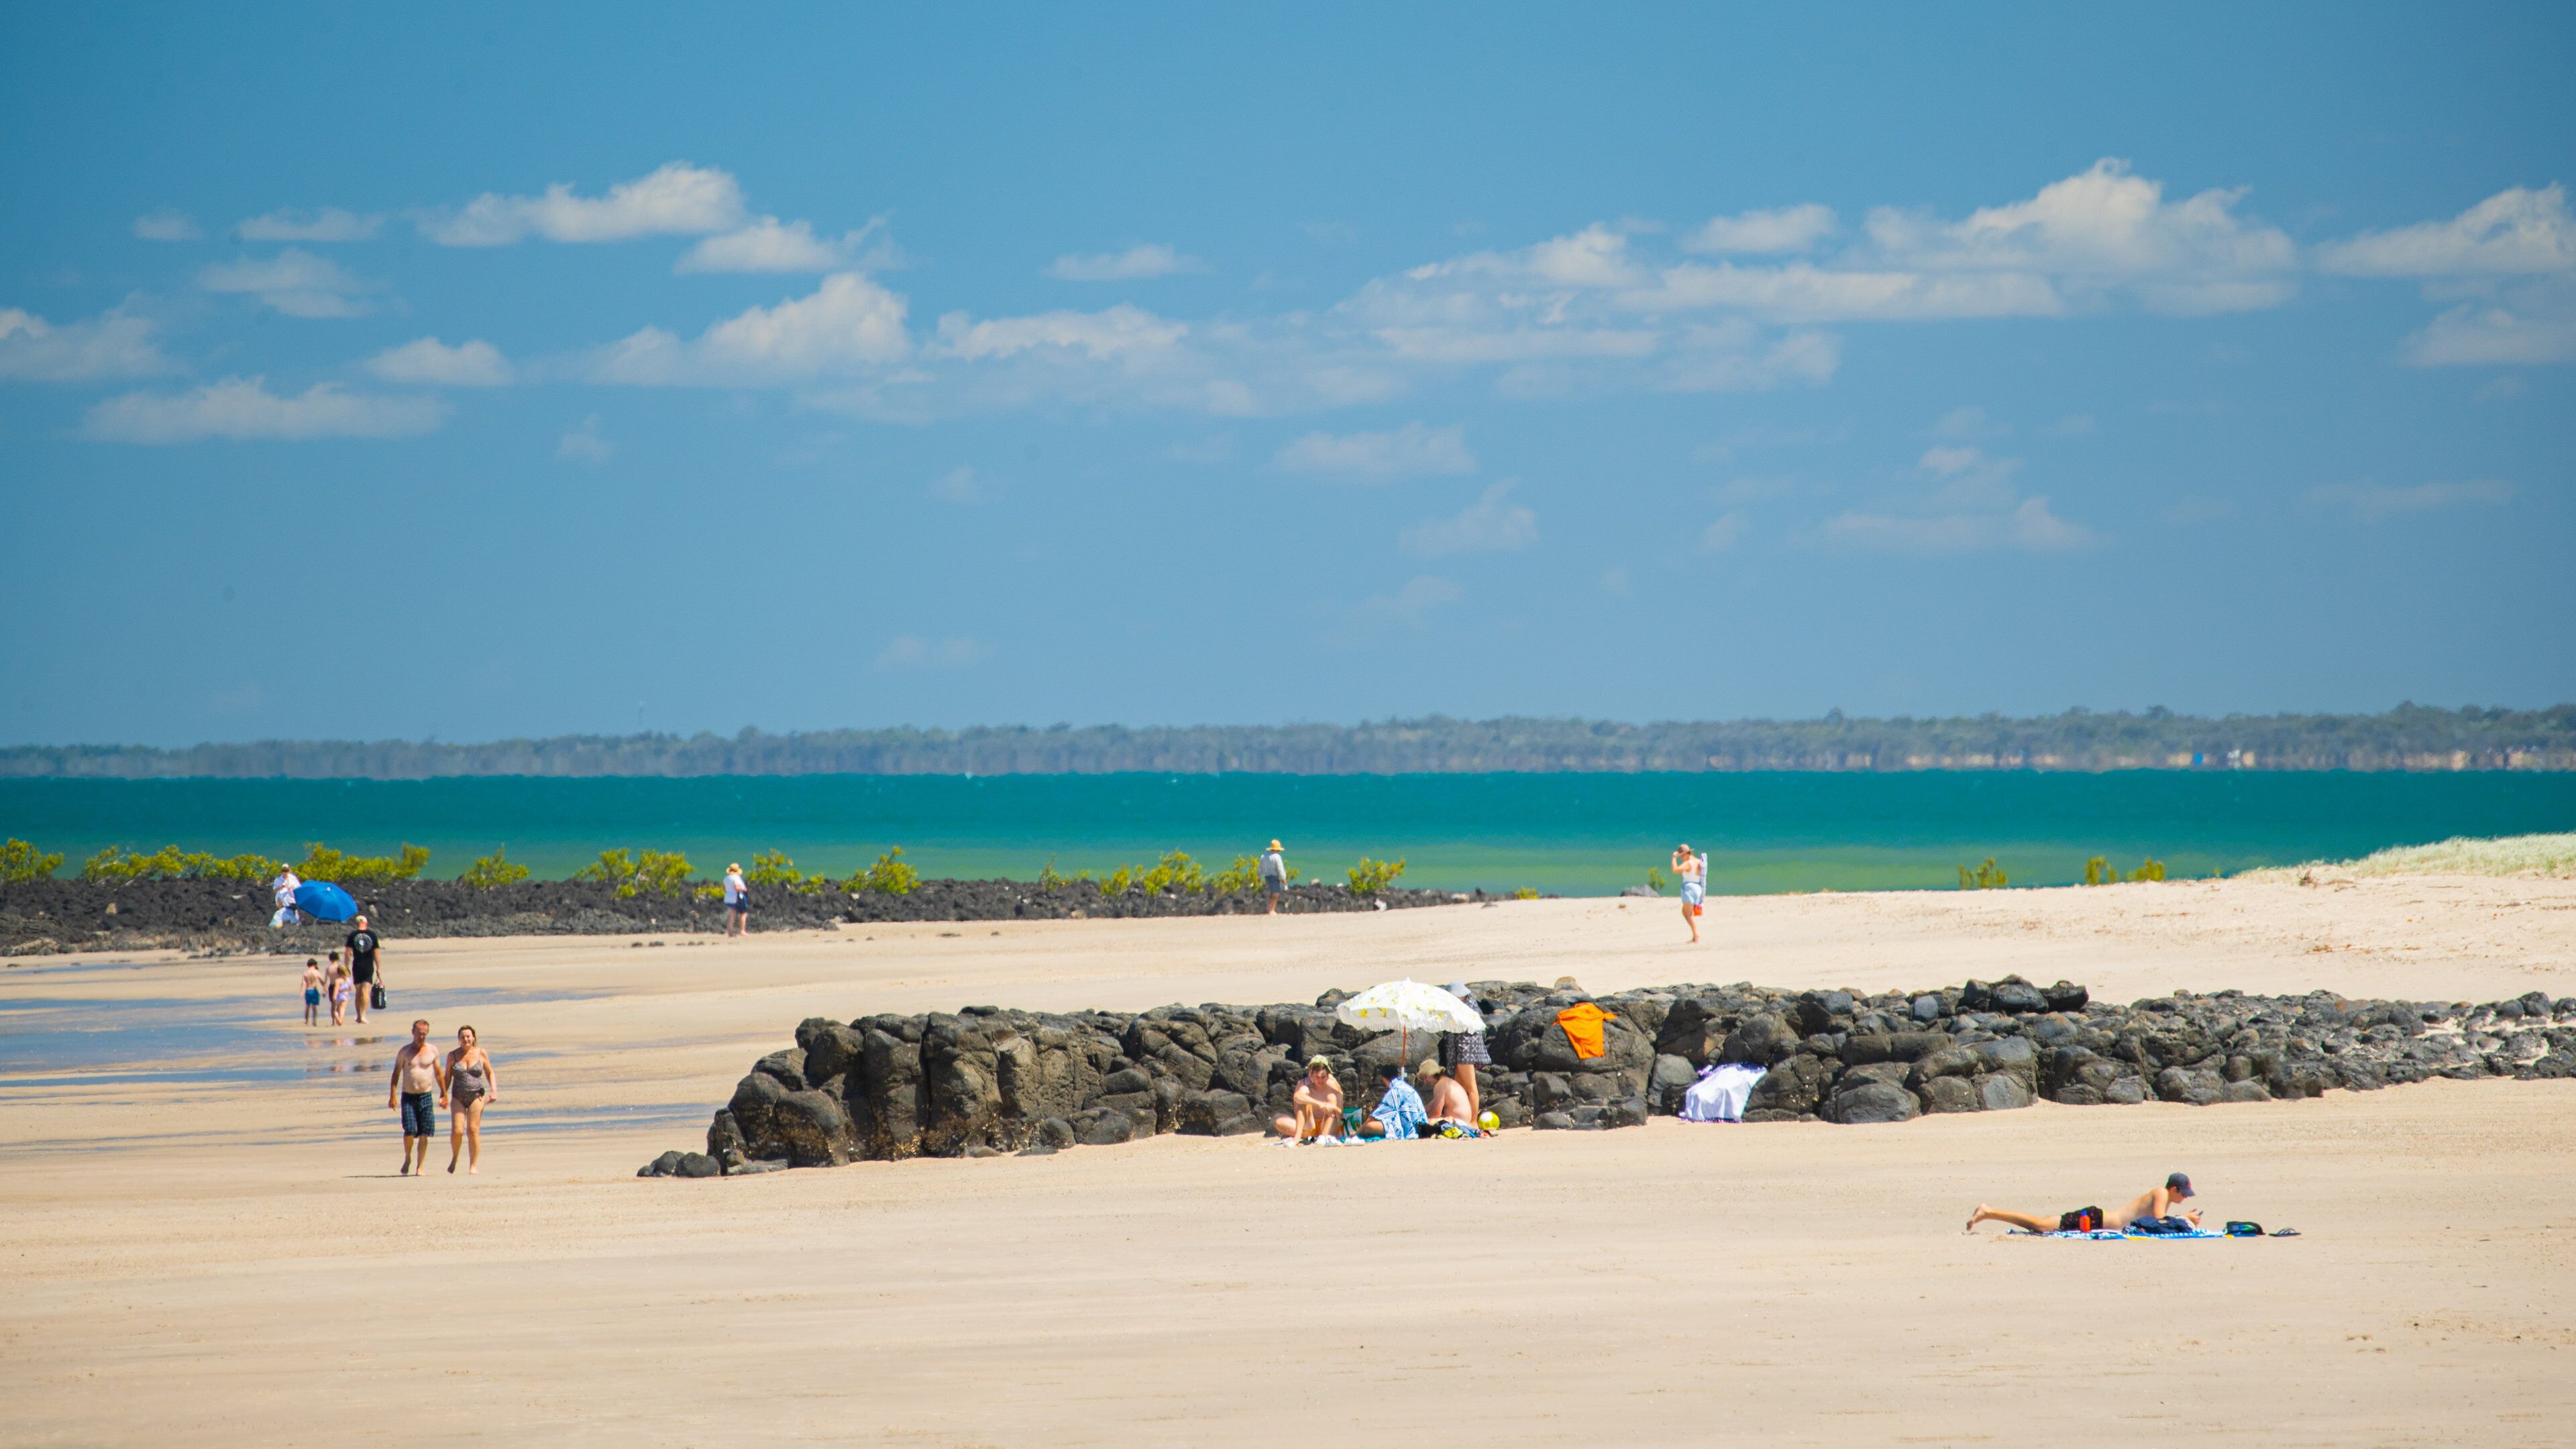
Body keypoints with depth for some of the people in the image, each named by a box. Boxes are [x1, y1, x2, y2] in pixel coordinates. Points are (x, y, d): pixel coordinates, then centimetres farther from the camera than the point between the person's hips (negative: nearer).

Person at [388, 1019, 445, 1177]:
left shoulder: (433, 1051, 5)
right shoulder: (405, 1051, 1)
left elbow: (439, 1073, 13)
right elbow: (396, 1073, 2)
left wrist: (444, 1093, 11)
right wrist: (393, 1095, -6)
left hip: (426, 1097, 1)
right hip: (408, 1097, -1)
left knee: (424, 1134, -2)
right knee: (409, 1131, -12)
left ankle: (420, 1166, 7)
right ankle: (408, 1159, 13)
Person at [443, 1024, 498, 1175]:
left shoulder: (481, 1053, 3)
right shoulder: (453, 1055, 5)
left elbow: (490, 1073, 12)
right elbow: (447, 1077, 12)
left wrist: (494, 1090, -1)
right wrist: (443, 1095, 2)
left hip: (477, 1096, -1)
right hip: (458, 1098, 1)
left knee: (473, 1131, -8)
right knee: (457, 1131, -9)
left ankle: (473, 1166, 0)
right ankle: (454, 1157, 19)